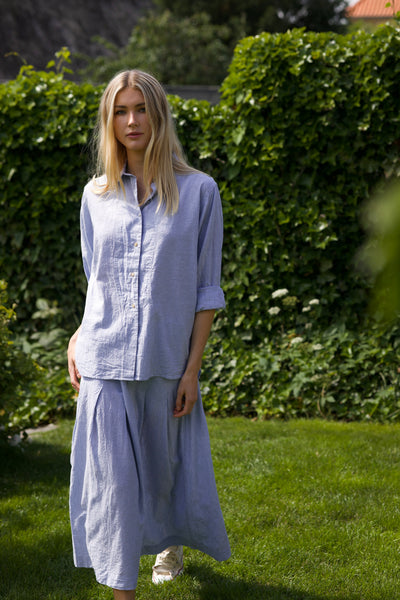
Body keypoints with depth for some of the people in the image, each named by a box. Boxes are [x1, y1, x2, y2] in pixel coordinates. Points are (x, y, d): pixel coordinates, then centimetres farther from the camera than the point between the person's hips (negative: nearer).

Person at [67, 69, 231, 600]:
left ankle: (172, 544, 45)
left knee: (168, 467, 14)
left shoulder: (198, 191, -2)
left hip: (167, 361, -1)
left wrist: (192, 368, -6)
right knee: (111, 477, -4)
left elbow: (206, 290, -2)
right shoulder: (96, 196, 6)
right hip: (106, 362, 1)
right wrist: (78, 341, 2)